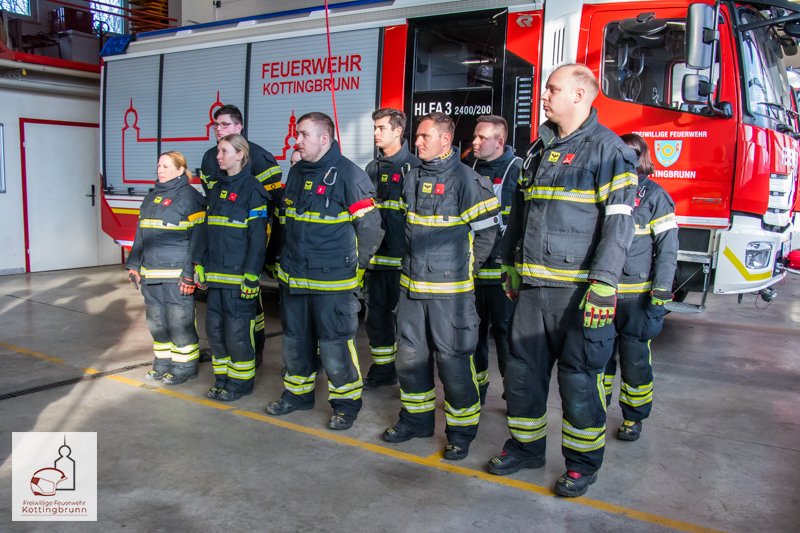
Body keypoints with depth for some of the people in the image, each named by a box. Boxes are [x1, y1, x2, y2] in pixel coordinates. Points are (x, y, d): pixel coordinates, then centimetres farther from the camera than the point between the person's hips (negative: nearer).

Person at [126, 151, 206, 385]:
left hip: (176, 274, -8)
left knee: (180, 321, -1)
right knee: (156, 321, 13)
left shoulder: (189, 197, -7)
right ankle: (163, 363, 27)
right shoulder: (152, 197, 17)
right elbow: (141, 234, 22)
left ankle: (185, 366, 13)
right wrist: (134, 265, 17)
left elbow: (197, 236, -12)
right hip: (151, 273, 8)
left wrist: (190, 273, -17)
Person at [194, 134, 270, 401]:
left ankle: (241, 381, 16)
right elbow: (208, 231, 18)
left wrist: (251, 275, -18)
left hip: (238, 274, -7)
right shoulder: (217, 188, 14)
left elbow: (258, 237, -14)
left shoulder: (252, 189, -9)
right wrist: (200, 264, 12)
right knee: (215, 328, 12)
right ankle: (223, 378, 26)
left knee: (237, 329, 0)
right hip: (216, 273, 7)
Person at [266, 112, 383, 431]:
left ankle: (347, 403, 17)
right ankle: (298, 393, 36)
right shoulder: (296, 172, 11)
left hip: (332, 281, -7)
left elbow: (369, 227, -9)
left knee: (335, 345, -1)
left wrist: (353, 266, -2)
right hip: (293, 277, 7)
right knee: (295, 341, 17)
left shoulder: (348, 174, -12)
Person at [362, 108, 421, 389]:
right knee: (376, 313, 11)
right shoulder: (373, 168, 15)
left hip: (402, 256, -6)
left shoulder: (413, 166, -5)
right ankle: (382, 369, 25)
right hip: (376, 255, 7)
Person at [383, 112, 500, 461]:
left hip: (450, 290, -6)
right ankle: (417, 418, 32)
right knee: (410, 356, 13)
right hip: (411, 285, 7)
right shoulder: (412, 179, 11)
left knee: (453, 361, 0)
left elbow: (486, 233, -6)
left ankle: (461, 432, 16)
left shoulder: (466, 180, -9)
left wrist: (463, 270, 0)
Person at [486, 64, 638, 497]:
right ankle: (526, 446, 30)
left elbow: (619, 220, -14)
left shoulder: (607, 149, -6)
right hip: (533, 286, 7)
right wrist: (510, 263, 21)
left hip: (577, 290, -6)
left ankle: (583, 462, 22)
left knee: (579, 379, 3)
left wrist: (603, 286, -21)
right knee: (522, 369, 12)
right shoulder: (539, 149, 16)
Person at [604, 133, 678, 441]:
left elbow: (667, 246, -5)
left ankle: (634, 417, 19)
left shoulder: (654, 196, -2)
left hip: (636, 295, -4)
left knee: (634, 358, 3)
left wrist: (661, 292, -12)